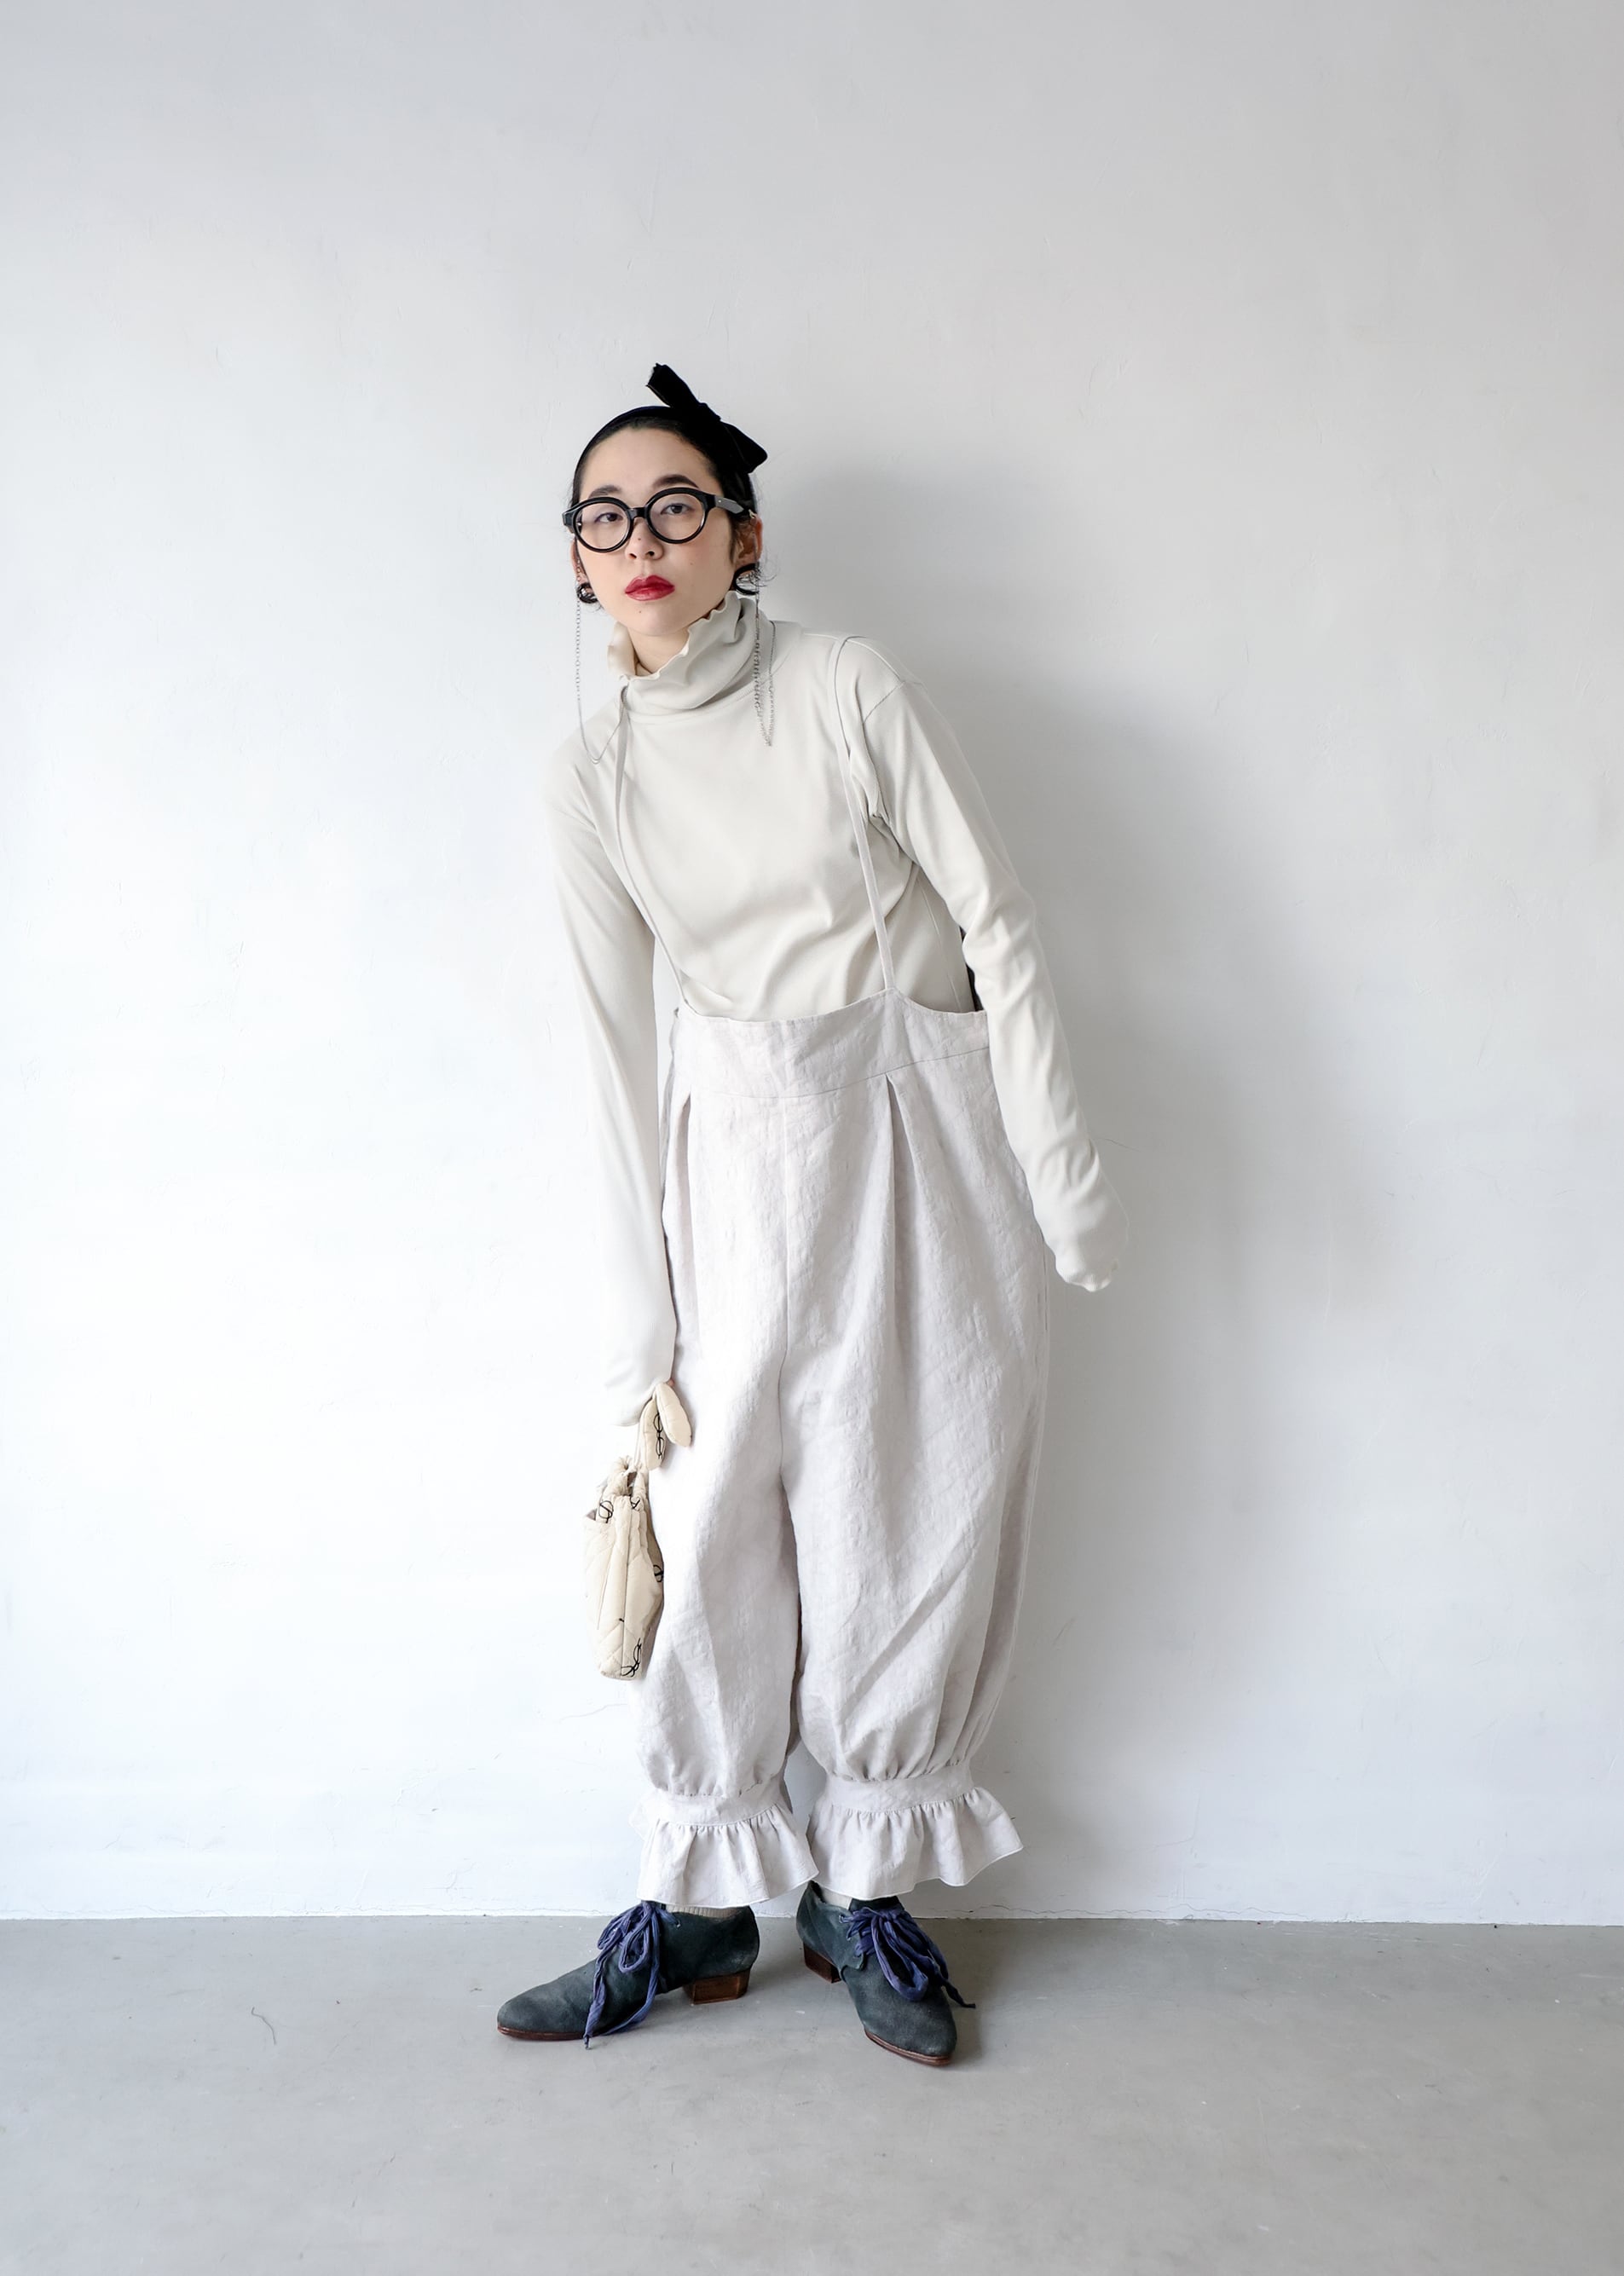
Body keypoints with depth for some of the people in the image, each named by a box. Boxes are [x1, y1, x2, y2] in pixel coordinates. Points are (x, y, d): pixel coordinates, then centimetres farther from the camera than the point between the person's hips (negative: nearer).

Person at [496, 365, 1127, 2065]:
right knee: (717, 1520, 2)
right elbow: (616, 1045, 3)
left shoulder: (848, 688, -5)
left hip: (922, 1141, -1)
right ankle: (699, 1898, 22)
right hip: (737, 1157, 2)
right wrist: (637, 1334, 1)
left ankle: (868, 1889, 24)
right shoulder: (590, 778, 3)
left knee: (918, 1513, 4)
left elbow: (996, 923, -4)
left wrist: (1062, 1176, -8)